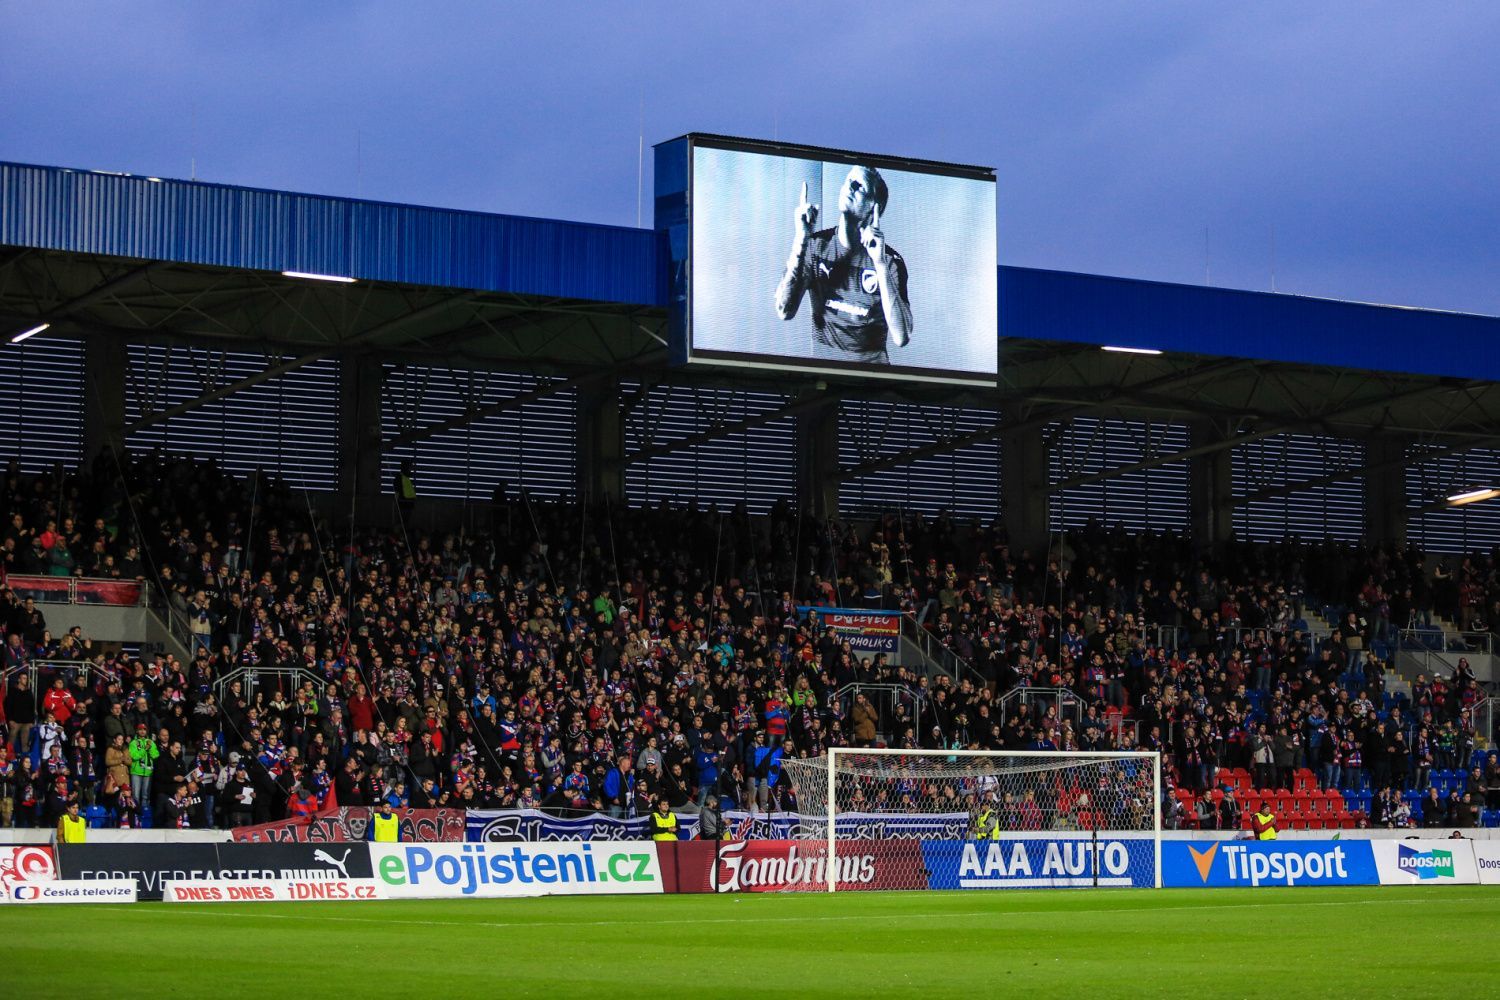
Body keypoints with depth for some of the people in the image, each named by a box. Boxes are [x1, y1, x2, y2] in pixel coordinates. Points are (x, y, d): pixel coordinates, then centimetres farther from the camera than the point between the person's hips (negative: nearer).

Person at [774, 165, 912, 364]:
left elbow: (901, 338, -17)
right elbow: (784, 311, -10)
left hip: (871, 372, -1)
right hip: (822, 367, 1)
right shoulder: (816, 245, 1)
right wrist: (800, 240, -16)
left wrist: (881, 264, -22)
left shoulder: (890, 260, -5)